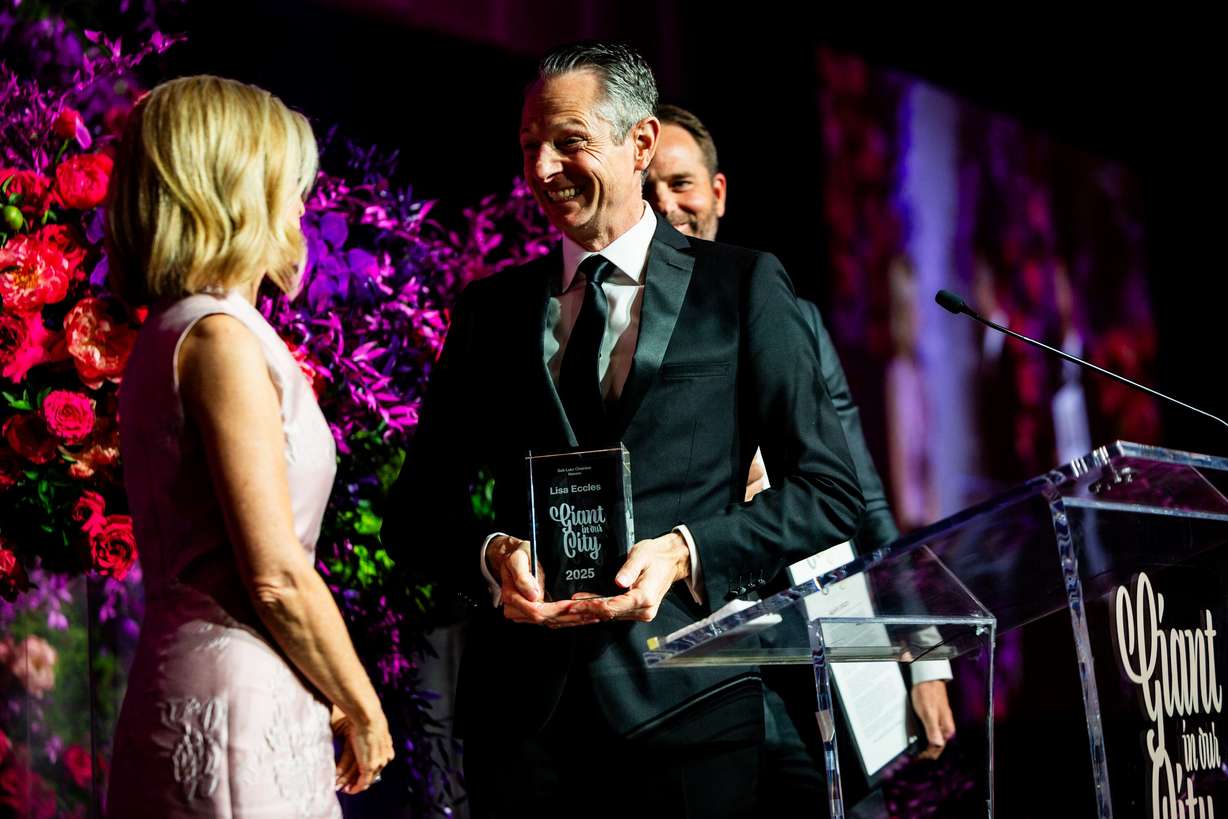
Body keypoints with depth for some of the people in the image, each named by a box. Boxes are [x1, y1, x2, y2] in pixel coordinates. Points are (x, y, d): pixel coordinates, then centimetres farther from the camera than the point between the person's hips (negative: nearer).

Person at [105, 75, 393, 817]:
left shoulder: (169, 334, 15)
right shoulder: (221, 337, -13)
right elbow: (277, 575, -17)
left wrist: (329, 696, 15)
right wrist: (363, 712, -5)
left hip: (182, 692, 9)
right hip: (238, 703, -9)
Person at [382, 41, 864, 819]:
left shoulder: (744, 286, 5)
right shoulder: (490, 307, 13)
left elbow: (829, 492, 2)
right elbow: (422, 502, 13)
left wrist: (685, 552, -12)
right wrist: (493, 555, -8)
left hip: (685, 702, -2)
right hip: (522, 703, 2)